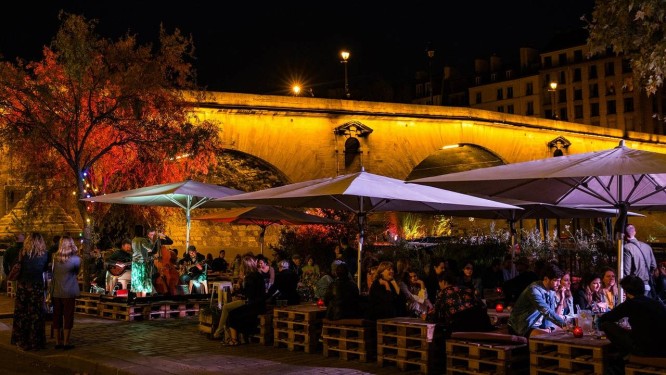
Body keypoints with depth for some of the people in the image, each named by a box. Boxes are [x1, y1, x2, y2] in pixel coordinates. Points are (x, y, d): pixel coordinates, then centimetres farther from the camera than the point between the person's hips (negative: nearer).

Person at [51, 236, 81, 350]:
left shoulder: (55, 258, -2)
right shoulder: (75, 259, -10)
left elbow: (52, 272, 9)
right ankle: (66, 343, 6)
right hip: (69, 293, -3)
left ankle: (58, 342, 16)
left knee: (56, 317, 10)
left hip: (56, 292, 3)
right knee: (68, 317, 3)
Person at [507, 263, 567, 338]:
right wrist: (564, 324, -40)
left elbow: (550, 311, 4)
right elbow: (547, 312, -34)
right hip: (524, 326, -9)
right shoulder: (534, 290, -25)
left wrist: (549, 327, -15)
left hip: (539, 324, 9)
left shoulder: (551, 291, 4)